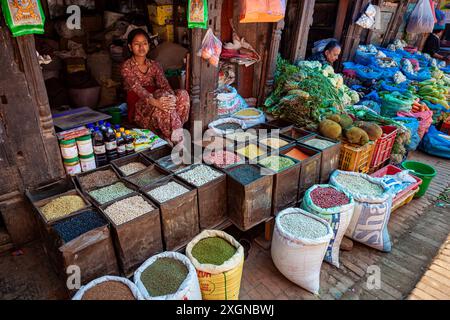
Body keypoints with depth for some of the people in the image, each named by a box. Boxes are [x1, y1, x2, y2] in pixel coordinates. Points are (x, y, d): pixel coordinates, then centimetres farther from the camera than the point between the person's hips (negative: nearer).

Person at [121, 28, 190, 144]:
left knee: (183, 94, -23)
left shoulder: (154, 65, 12)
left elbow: (164, 84, -6)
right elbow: (137, 88, -21)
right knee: (163, 106, -37)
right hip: (139, 106, -5)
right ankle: (177, 141, -27)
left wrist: (171, 97, -30)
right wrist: (154, 102, -40)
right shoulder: (127, 66, -3)